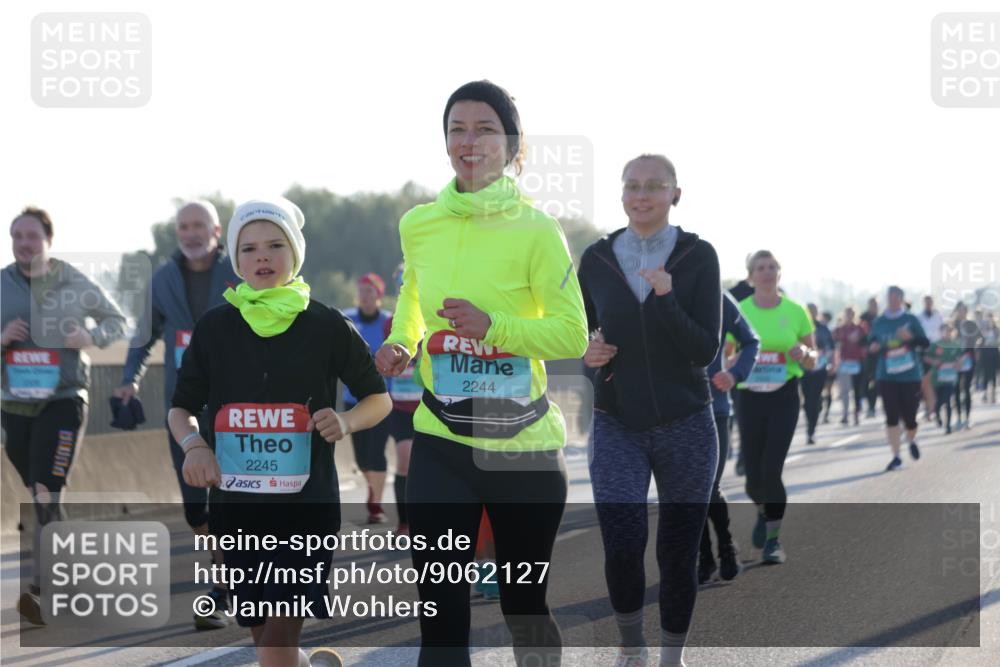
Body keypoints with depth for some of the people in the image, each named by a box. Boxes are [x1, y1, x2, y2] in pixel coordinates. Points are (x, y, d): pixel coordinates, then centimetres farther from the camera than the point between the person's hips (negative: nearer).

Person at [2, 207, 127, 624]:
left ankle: (40, 590, -19)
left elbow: (117, 321, 10)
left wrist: (91, 337, -9)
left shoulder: (74, 285, -2)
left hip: (63, 402, -4)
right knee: (39, 500, 14)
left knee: (47, 494, -14)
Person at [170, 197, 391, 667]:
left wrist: (347, 421, -12)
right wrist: (192, 443, -10)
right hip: (234, 508, 3)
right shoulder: (213, 328, 4)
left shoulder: (327, 327, -1)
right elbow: (182, 407, 12)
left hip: (307, 506, -3)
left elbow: (379, 399, 9)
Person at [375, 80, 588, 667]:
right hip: (441, 446, 3)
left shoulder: (537, 231, -11)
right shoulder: (418, 226, 3)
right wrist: (400, 345, 3)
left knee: (525, 608, 12)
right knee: (441, 614, -5)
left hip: (525, 446, -2)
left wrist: (494, 327, -24)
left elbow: (573, 335, -11)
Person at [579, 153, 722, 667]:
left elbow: (706, 351, -13)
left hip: (686, 426, 0)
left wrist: (665, 297, -26)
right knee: (622, 547, -16)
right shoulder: (596, 259, -1)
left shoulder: (698, 257, -7)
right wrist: (587, 352, -8)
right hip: (617, 426, 1)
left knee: (678, 553, 6)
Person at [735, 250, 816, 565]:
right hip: (750, 397, 1)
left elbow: (813, 359, 10)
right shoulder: (738, 311, 2)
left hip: (784, 397, -1)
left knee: (772, 469, -15)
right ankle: (764, 512, 38)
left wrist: (804, 353, -13)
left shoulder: (795, 311, 2)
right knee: (754, 476, 2)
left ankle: (774, 539, -1)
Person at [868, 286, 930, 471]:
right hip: (887, 376, 1)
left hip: (910, 375, -1)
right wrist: (873, 346, -11)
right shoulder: (879, 322, 5)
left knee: (909, 416, 2)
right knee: (891, 417, -7)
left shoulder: (911, 319, 0)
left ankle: (912, 441, 36)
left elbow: (924, 342, 0)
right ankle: (896, 457, -2)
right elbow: (872, 341, 13)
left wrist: (911, 337, -20)